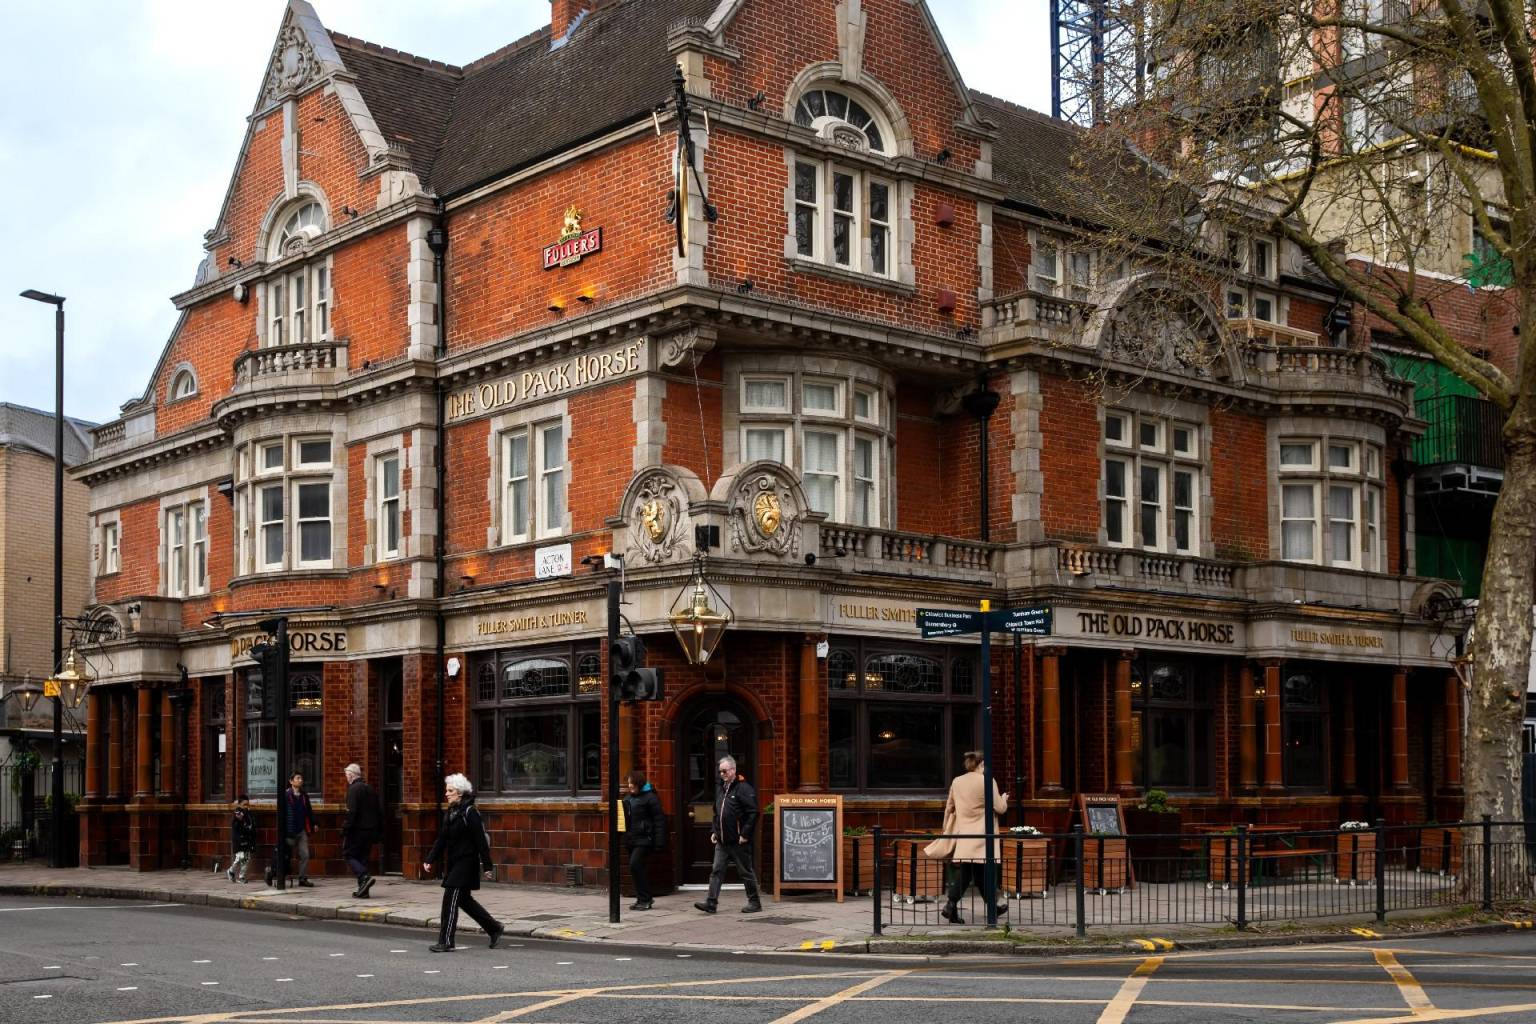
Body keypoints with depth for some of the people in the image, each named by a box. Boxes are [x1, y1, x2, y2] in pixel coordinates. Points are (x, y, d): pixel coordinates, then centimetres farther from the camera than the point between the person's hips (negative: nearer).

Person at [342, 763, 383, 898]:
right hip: (370, 830, 8)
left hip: (357, 830, -8)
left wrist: (345, 830, -18)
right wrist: (378, 830, 21)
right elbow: (379, 811, 17)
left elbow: (351, 812, -20)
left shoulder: (353, 789, -11)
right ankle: (363, 890, 9)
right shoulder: (370, 789, 15)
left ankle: (365, 877, -19)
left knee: (349, 854, 2)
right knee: (362, 857, 12)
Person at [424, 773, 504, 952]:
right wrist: (430, 860, 6)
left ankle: (446, 942, -5)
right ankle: (494, 928, 27)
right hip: (453, 863, 9)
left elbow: (480, 840, -15)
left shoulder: (470, 812, -14)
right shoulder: (449, 812, 11)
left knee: (451, 899, -10)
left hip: (466, 862, -9)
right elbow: (441, 839, 14)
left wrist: (486, 865, -17)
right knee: (464, 900, 14)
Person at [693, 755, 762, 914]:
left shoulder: (743, 788, -12)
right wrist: (713, 831, 14)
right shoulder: (721, 789, 15)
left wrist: (745, 834, -18)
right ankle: (712, 903, 0)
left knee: (746, 872, 3)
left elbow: (753, 813, -17)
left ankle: (754, 903, 13)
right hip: (722, 841, 8)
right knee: (716, 870, 1)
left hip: (738, 841, -8)